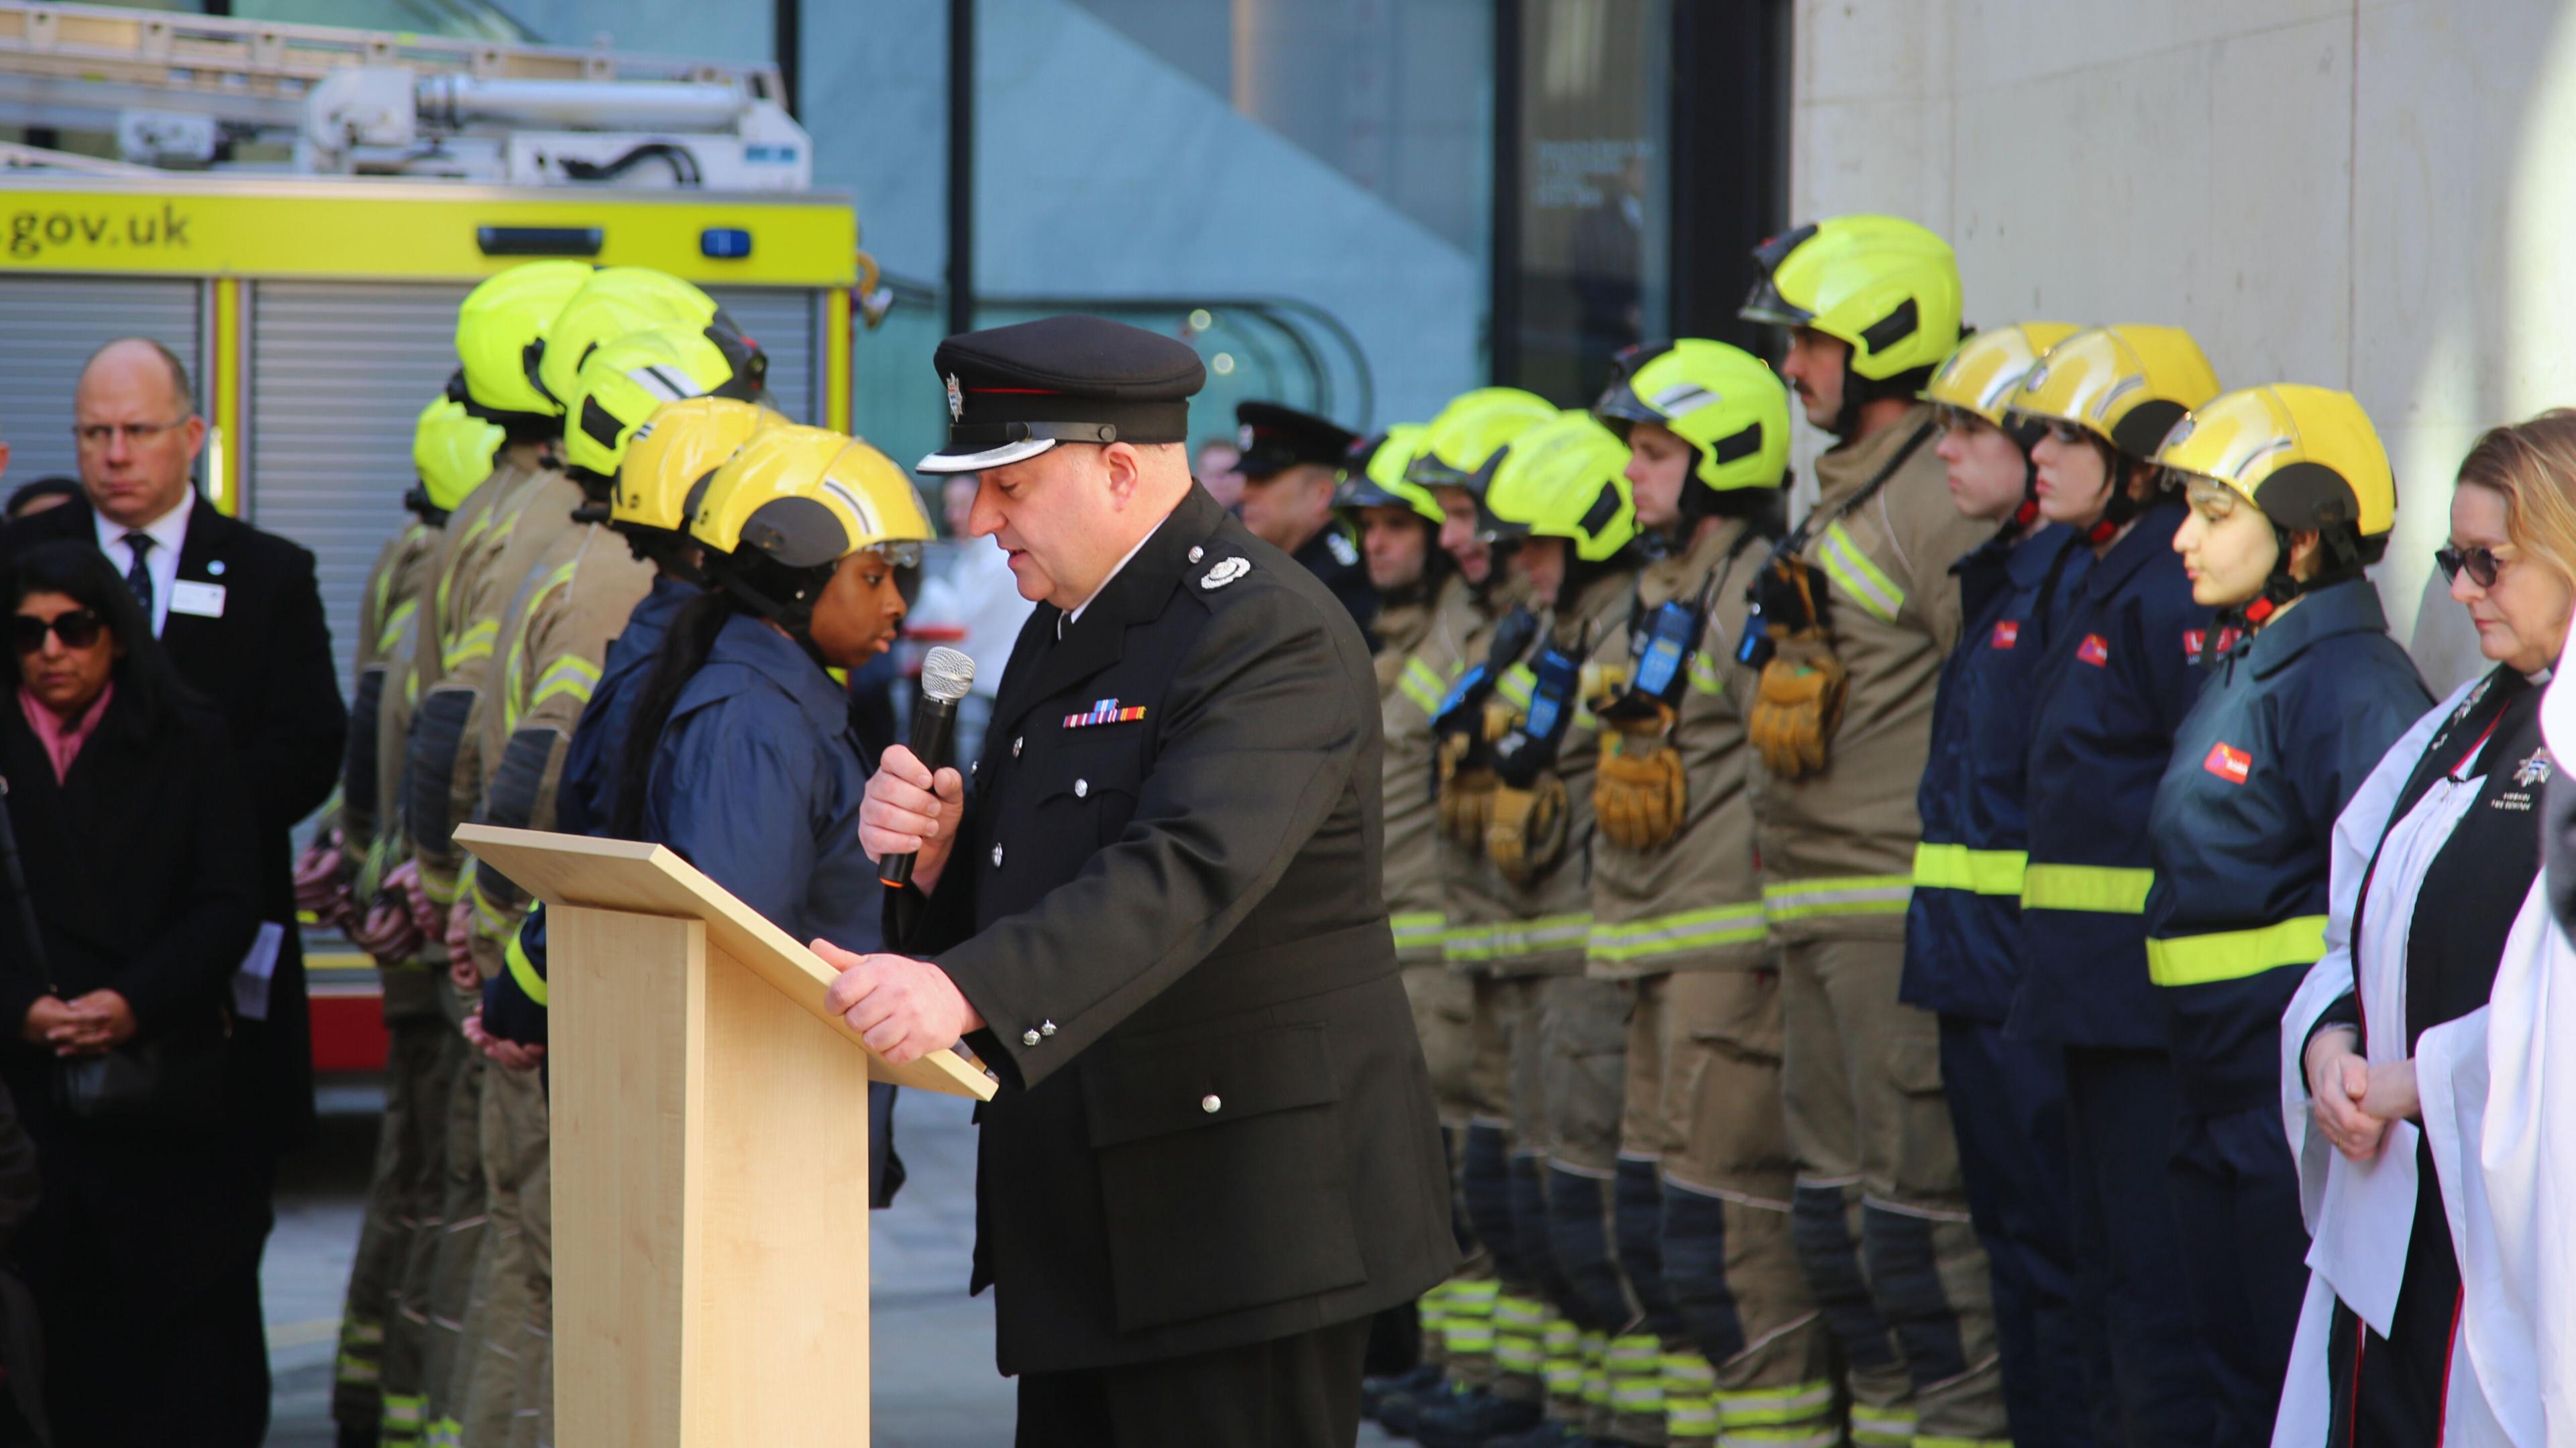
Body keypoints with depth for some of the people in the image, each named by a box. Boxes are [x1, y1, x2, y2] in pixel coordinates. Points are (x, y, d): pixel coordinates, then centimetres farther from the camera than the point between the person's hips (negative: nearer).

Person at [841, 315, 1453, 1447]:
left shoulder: (1270, 631, -15)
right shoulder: (1063, 631, 17)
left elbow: (1185, 878, -30)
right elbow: (1024, 893, 21)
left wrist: (967, 990, -43)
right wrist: (935, 854, -3)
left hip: (1249, 1217, -9)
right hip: (1086, 1227, 9)